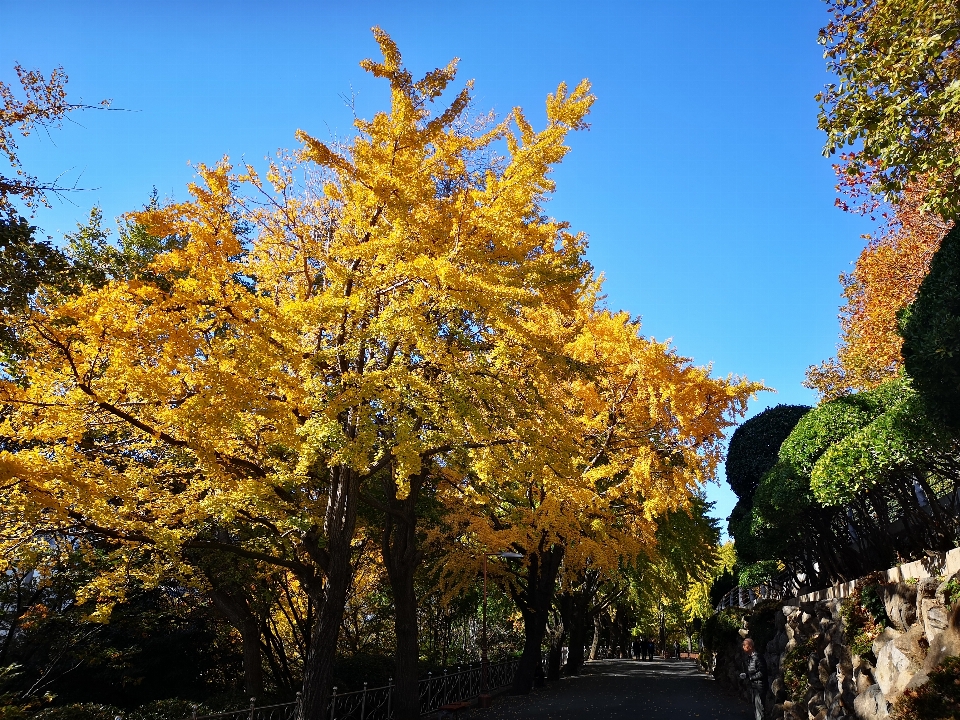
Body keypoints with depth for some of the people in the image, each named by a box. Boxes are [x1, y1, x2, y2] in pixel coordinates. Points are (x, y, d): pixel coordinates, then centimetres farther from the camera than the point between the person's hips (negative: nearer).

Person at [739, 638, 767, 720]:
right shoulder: (749, 657, 9)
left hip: (759, 685, -9)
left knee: (758, 705, -7)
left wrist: (750, 677, -19)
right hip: (753, 685, 9)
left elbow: (762, 672, -22)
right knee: (755, 704, 17)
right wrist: (745, 675, 0)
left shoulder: (757, 657, -20)